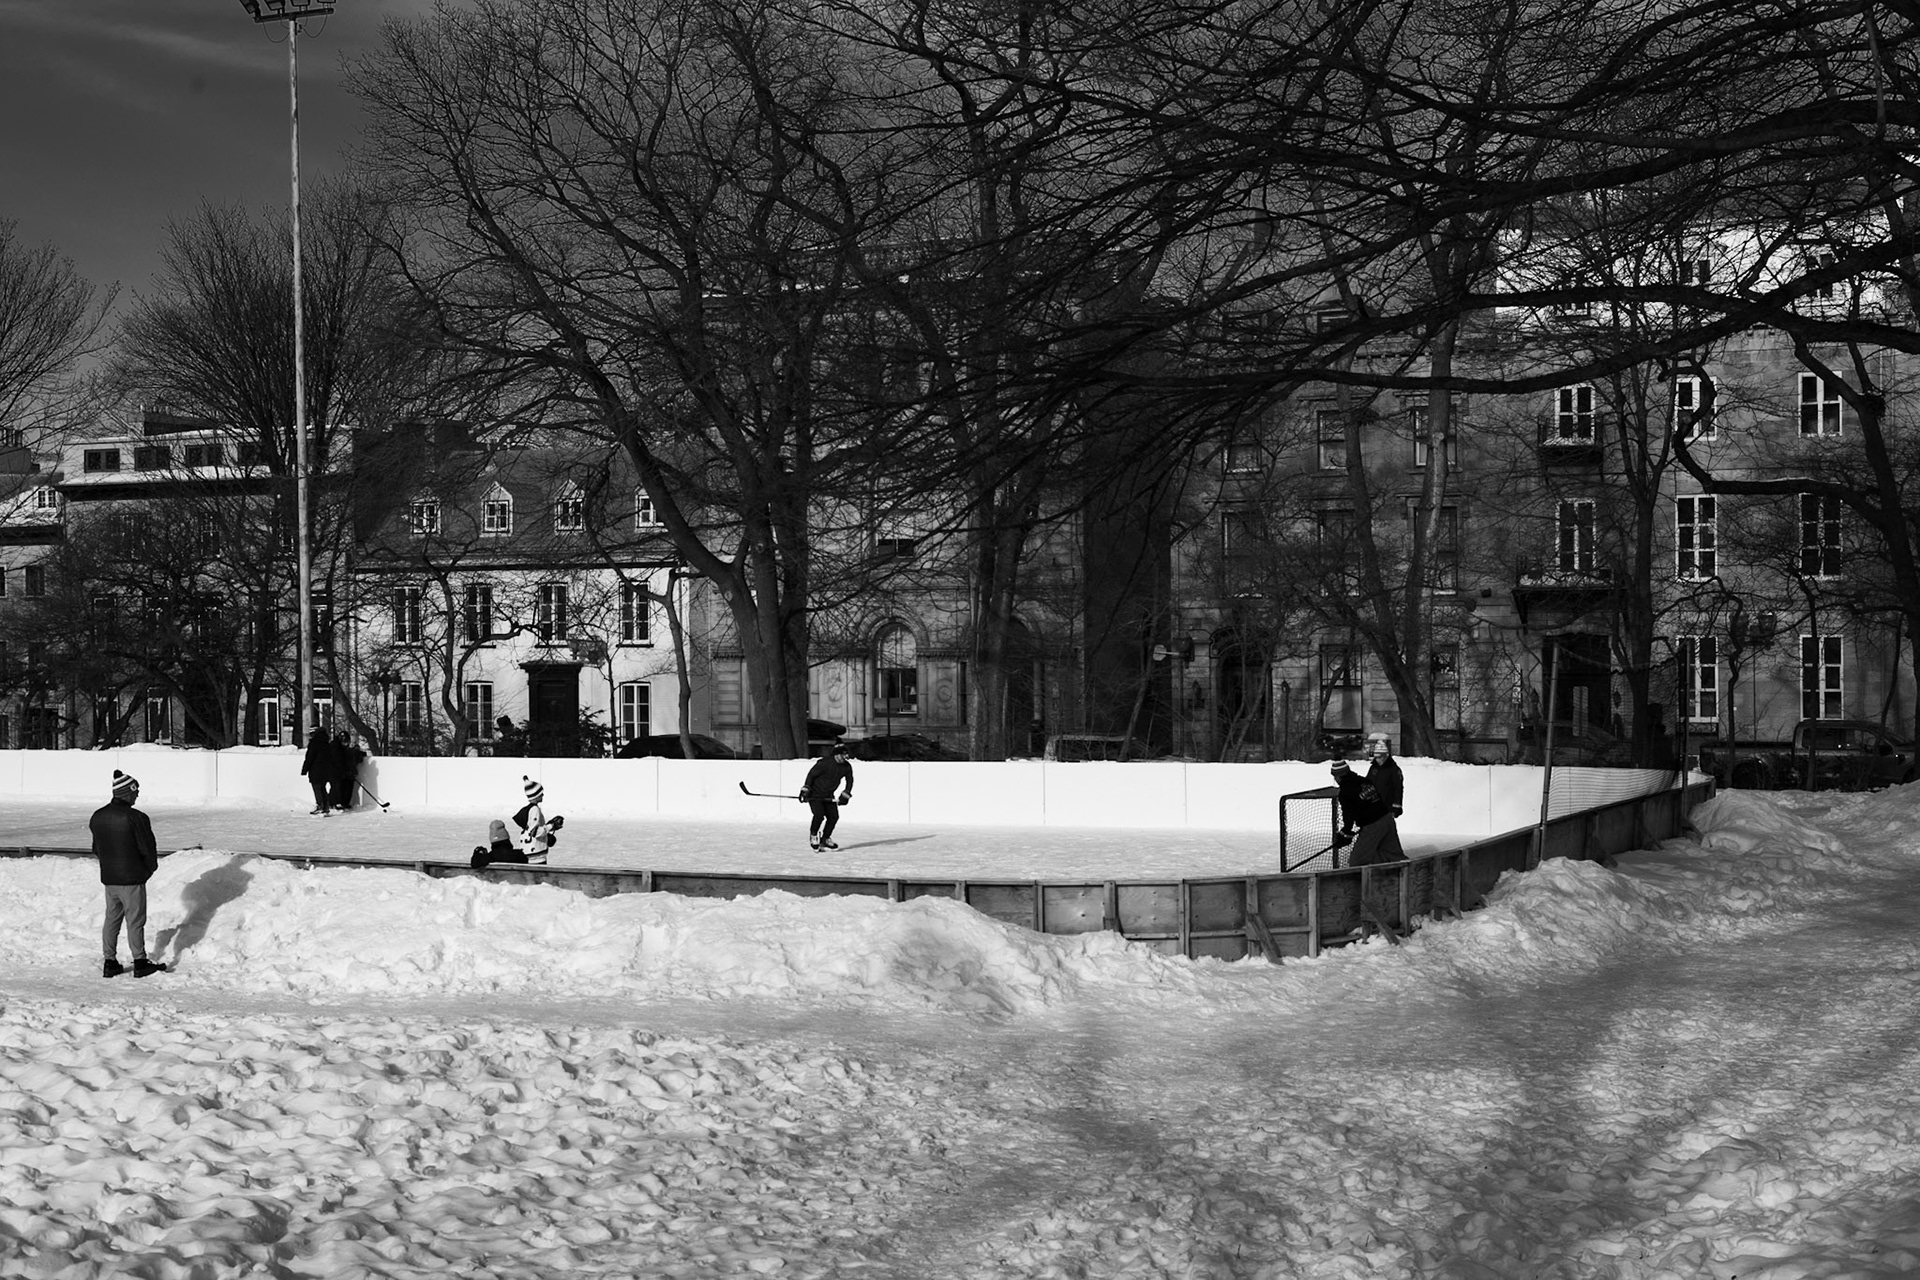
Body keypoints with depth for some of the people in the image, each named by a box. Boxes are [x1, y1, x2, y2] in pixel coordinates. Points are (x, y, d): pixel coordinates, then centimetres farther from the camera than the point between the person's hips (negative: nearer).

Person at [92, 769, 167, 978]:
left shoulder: (98, 817, 4)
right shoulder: (135, 818, -18)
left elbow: (96, 848, 12)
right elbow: (147, 848, -12)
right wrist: (150, 868, 6)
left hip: (108, 877, 6)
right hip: (131, 878, -6)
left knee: (111, 918, 14)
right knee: (135, 920, 2)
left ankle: (110, 962, 16)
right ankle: (140, 962, 8)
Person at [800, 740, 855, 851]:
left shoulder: (847, 767, -5)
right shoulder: (824, 763, -24)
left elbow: (849, 781, 7)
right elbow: (811, 774, -16)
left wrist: (845, 795, -4)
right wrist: (805, 790, -18)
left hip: (828, 796, 6)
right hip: (814, 794, -6)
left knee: (834, 816, -4)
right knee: (819, 815, -22)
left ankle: (825, 839, 14)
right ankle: (813, 835, 4)